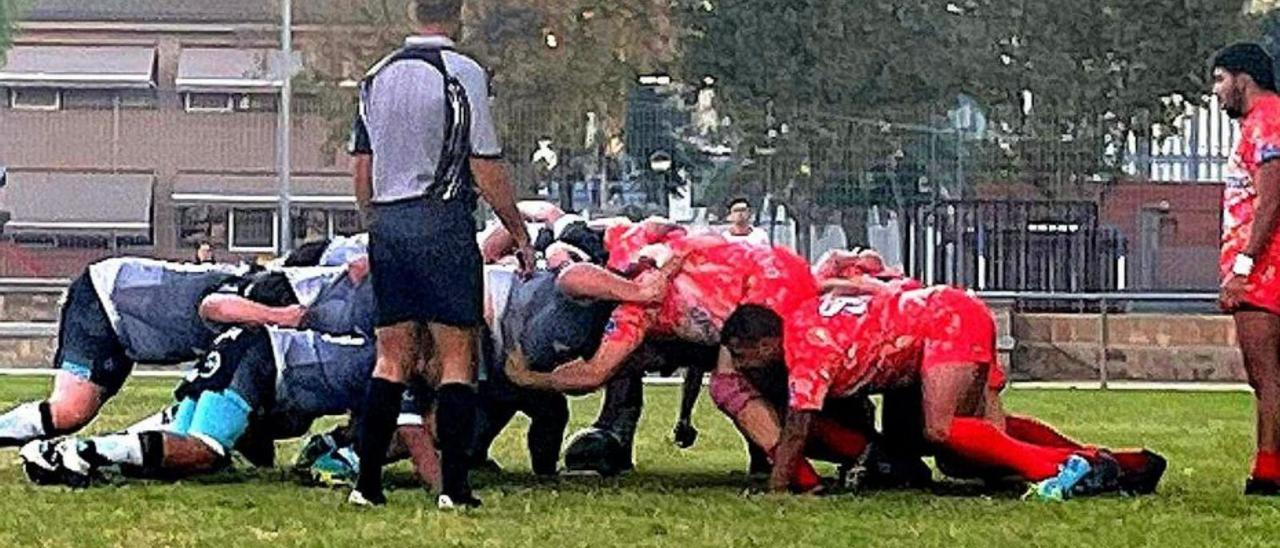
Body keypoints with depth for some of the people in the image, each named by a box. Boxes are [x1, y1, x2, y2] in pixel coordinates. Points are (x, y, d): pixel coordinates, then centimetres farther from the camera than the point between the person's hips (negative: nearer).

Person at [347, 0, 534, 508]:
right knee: (457, 357, 0)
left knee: (392, 358, 10)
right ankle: (454, 486, -5)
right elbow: (486, 170, -8)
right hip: (443, 224, -5)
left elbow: (361, 169, 14)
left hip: (387, 224, 5)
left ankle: (367, 483, 6)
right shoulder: (463, 74, -8)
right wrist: (520, 236, 1)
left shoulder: (377, 77, 10)